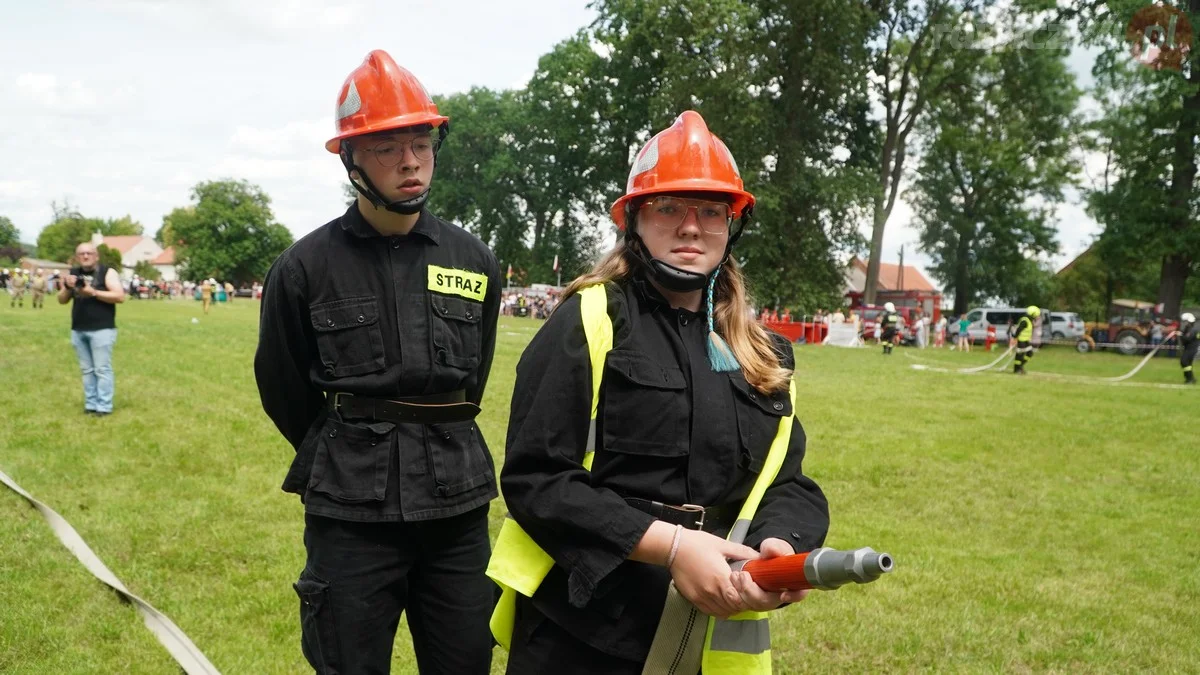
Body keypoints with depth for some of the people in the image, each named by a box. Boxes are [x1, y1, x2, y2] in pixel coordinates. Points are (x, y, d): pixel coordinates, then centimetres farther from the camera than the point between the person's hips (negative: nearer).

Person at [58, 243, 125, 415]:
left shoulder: (107, 272, -3)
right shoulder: (73, 273, 13)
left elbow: (120, 296, -13)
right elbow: (62, 300, 14)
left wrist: (93, 292, -19)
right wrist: (67, 287, -7)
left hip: (102, 329, -6)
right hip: (78, 330, 6)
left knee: (102, 368, -6)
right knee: (87, 369, 8)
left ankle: (104, 406, -4)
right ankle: (91, 404, 13)